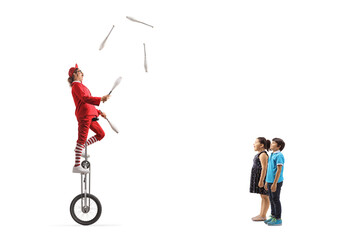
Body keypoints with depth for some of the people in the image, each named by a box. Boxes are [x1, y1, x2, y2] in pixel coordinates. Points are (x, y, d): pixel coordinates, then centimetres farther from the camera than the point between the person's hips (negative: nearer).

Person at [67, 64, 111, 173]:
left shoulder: (80, 85, 26)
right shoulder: (76, 85, -4)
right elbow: (85, 98, -20)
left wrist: (99, 112, 26)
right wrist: (100, 99, -25)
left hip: (90, 115, 10)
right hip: (84, 115, -10)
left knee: (101, 134, 11)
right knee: (82, 139, -11)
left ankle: (80, 148, 16)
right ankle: (76, 166, -11)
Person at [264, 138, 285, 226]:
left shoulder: (279, 156, -15)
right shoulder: (271, 155, 14)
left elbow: (279, 170, -19)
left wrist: (274, 183, -21)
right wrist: (267, 182, 21)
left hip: (276, 182, -9)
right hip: (270, 181, 9)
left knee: (275, 200, -2)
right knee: (272, 200, 14)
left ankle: (278, 219, 6)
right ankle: (273, 216, 24)